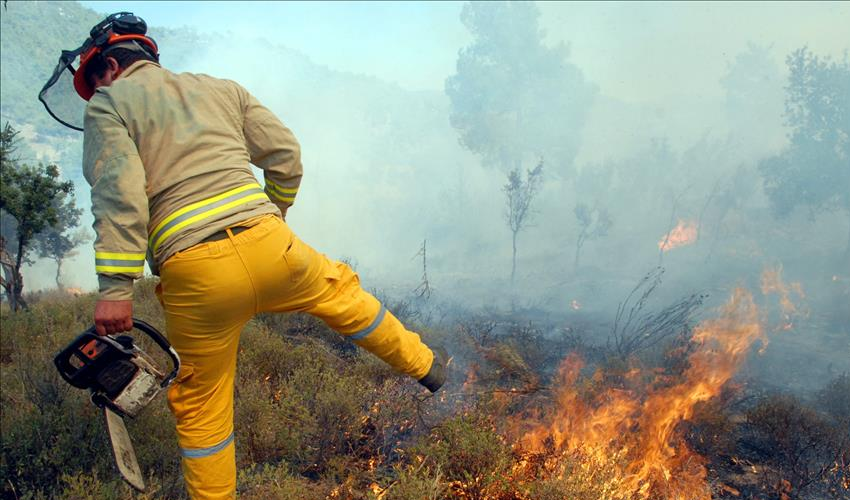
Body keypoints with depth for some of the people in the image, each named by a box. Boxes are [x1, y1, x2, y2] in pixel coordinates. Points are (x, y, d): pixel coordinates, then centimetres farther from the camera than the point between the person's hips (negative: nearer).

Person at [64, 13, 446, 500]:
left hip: (195, 273, -3)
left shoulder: (108, 105, 8)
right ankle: (425, 364, 43)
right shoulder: (223, 88, 21)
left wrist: (116, 287, -12)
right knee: (338, 291, 30)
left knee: (201, 405, 15)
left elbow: (119, 192, -8)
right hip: (267, 246, 4)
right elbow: (286, 155, 16)